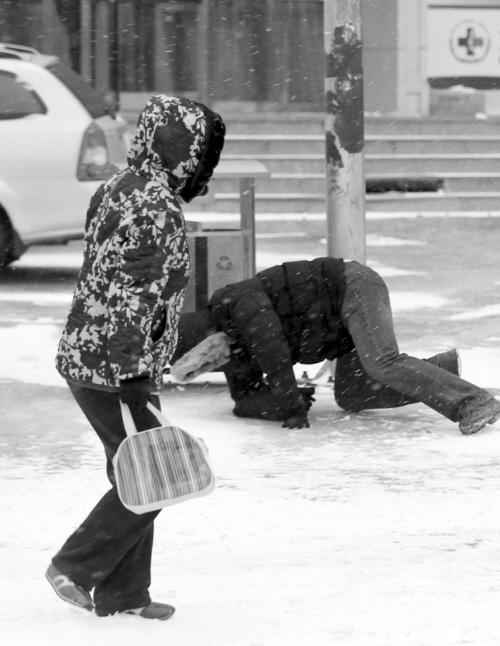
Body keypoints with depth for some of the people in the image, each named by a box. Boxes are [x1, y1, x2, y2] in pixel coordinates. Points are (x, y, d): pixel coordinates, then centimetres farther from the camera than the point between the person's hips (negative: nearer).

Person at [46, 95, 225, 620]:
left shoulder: (117, 189, 14)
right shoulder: (157, 209, -17)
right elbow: (133, 296, -23)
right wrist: (134, 379, -23)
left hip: (83, 355, 10)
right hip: (115, 368, -10)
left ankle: (122, 593, 19)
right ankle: (74, 568, 5)